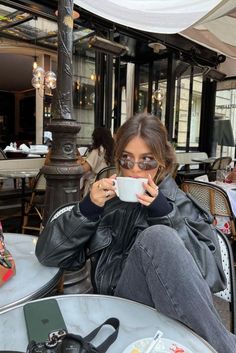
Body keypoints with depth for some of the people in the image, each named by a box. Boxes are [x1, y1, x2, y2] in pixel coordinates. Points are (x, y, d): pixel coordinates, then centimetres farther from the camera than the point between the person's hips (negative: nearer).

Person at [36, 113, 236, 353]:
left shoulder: (180, 203, 5)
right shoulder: (106, 197, 7)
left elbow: (212, 271, -8)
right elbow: (48, 253, 2)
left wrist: (163, 212, -16)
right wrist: (88, 207, -12)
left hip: (178, 309, 0)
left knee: (157, 235, -29)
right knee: (156, 237, -27)